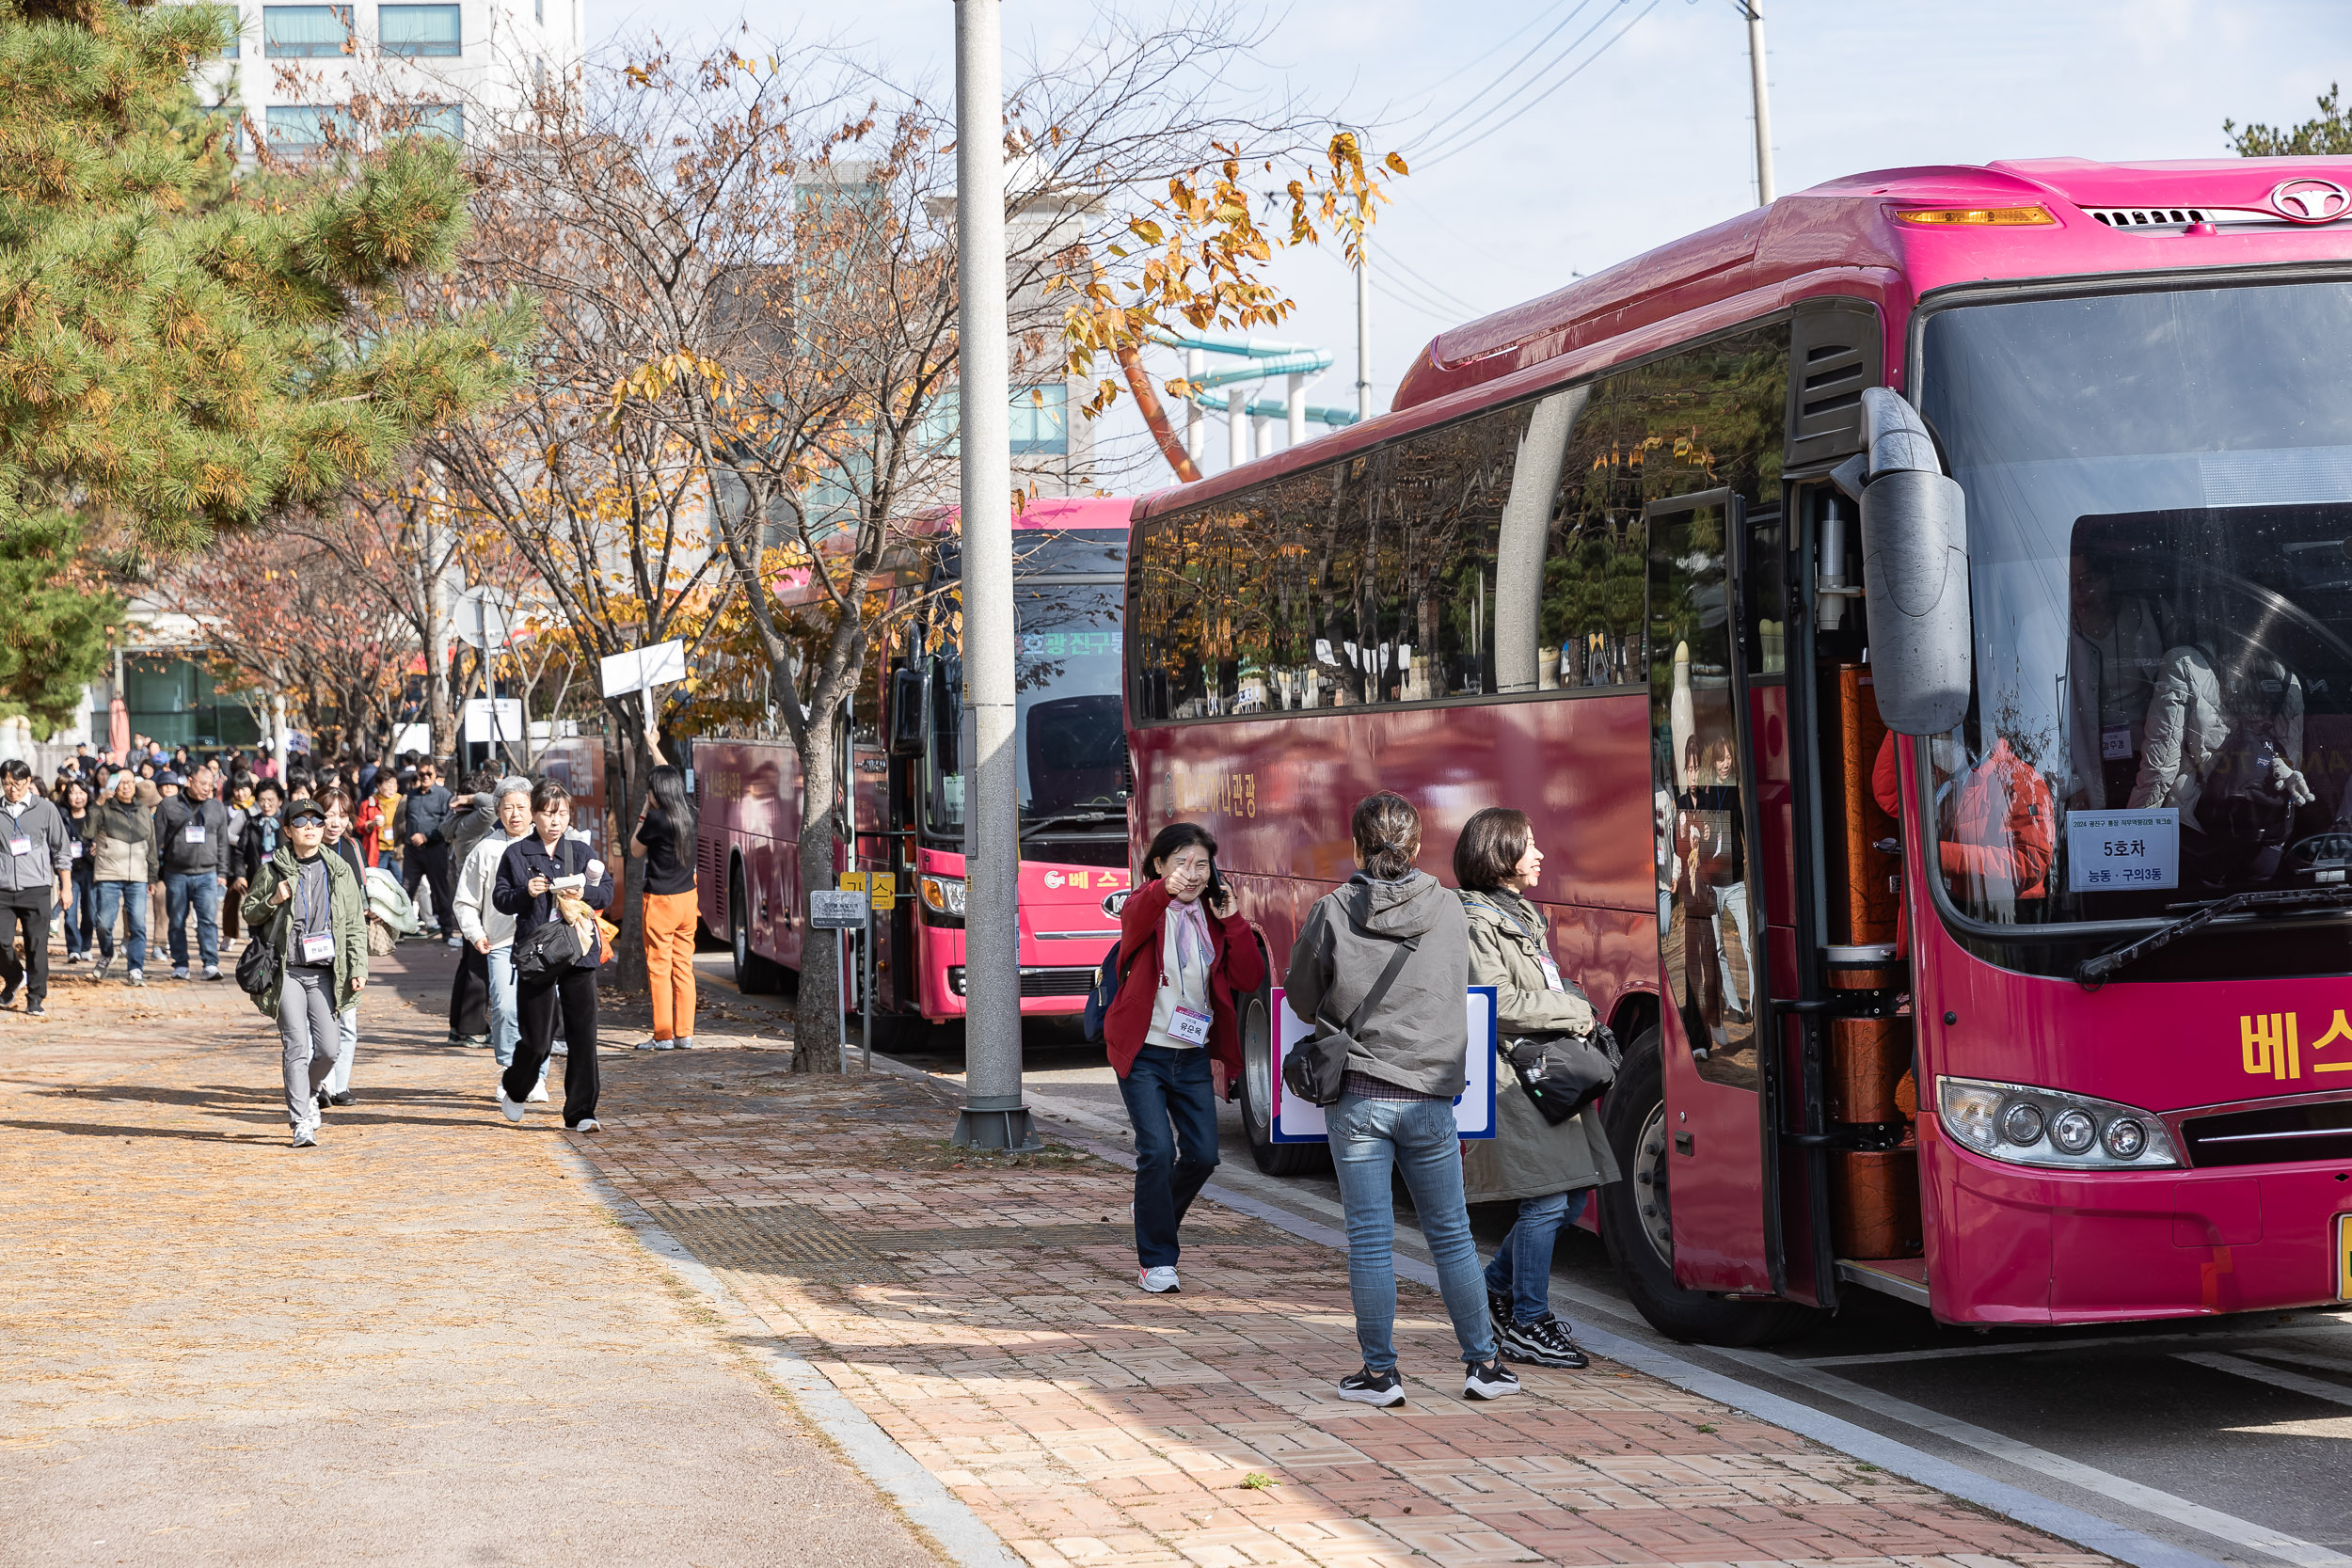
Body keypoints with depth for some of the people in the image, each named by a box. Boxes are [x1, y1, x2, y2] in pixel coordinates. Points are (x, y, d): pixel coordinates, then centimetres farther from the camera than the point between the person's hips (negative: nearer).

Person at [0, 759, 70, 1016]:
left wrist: (65, 887, 9)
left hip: (36, 889, -1)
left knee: (37, 946, -3)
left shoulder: (45, 809, 5)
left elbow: (60, 849, 10)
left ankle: (36, 999, 7)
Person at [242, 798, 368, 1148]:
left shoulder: (339, 871, 8)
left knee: (329, 1047, -4)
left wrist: (358, 969, 1)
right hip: (286, 971, -2)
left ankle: (309, 1093, 28)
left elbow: (355, 926, 10)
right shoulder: (272, 869, 2)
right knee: (296, 1045, -10)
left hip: (324, 972, 2)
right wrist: (273, 901, -9)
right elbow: (249, 913, 11)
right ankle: (301, 1123, -6)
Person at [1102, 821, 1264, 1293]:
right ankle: (1155, 1261, -2)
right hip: (1144, 1054, -5)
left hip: (1193, 1056, 5)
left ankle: (1155, 1214, 33)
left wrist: (1232, 921, -11)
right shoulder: (1144, 908, -6)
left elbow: (1250, 979, -2)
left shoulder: (1215, 918, 7)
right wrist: (1165, 889, -56)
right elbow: (1137, 919, -35)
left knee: (1202, 1155, 3)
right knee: (1158, 1150, -15)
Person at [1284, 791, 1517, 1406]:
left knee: (1370, 1239, 4)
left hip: (1356, 1097, -2)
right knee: (1450, 1234, 12)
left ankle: (1380, 1372, 9)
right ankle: (1483, 1364, 16)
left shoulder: (1333, 912, -7)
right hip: (1429, 1095, 2)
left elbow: (1301, 999, 2)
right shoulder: (1448, 910, -1)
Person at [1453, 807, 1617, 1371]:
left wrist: (1578, 1015, 6)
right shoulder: (1478, 922, -9)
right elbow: (1500, 1003, -17)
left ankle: (1499, 1287, 26)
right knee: (1545, 1201, -10)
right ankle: (1526, 1325, -1)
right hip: (1511, 1078, -10)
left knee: (1569, 1198, 9)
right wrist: (1574, 1011, -10)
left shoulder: (1522, 917, 21)